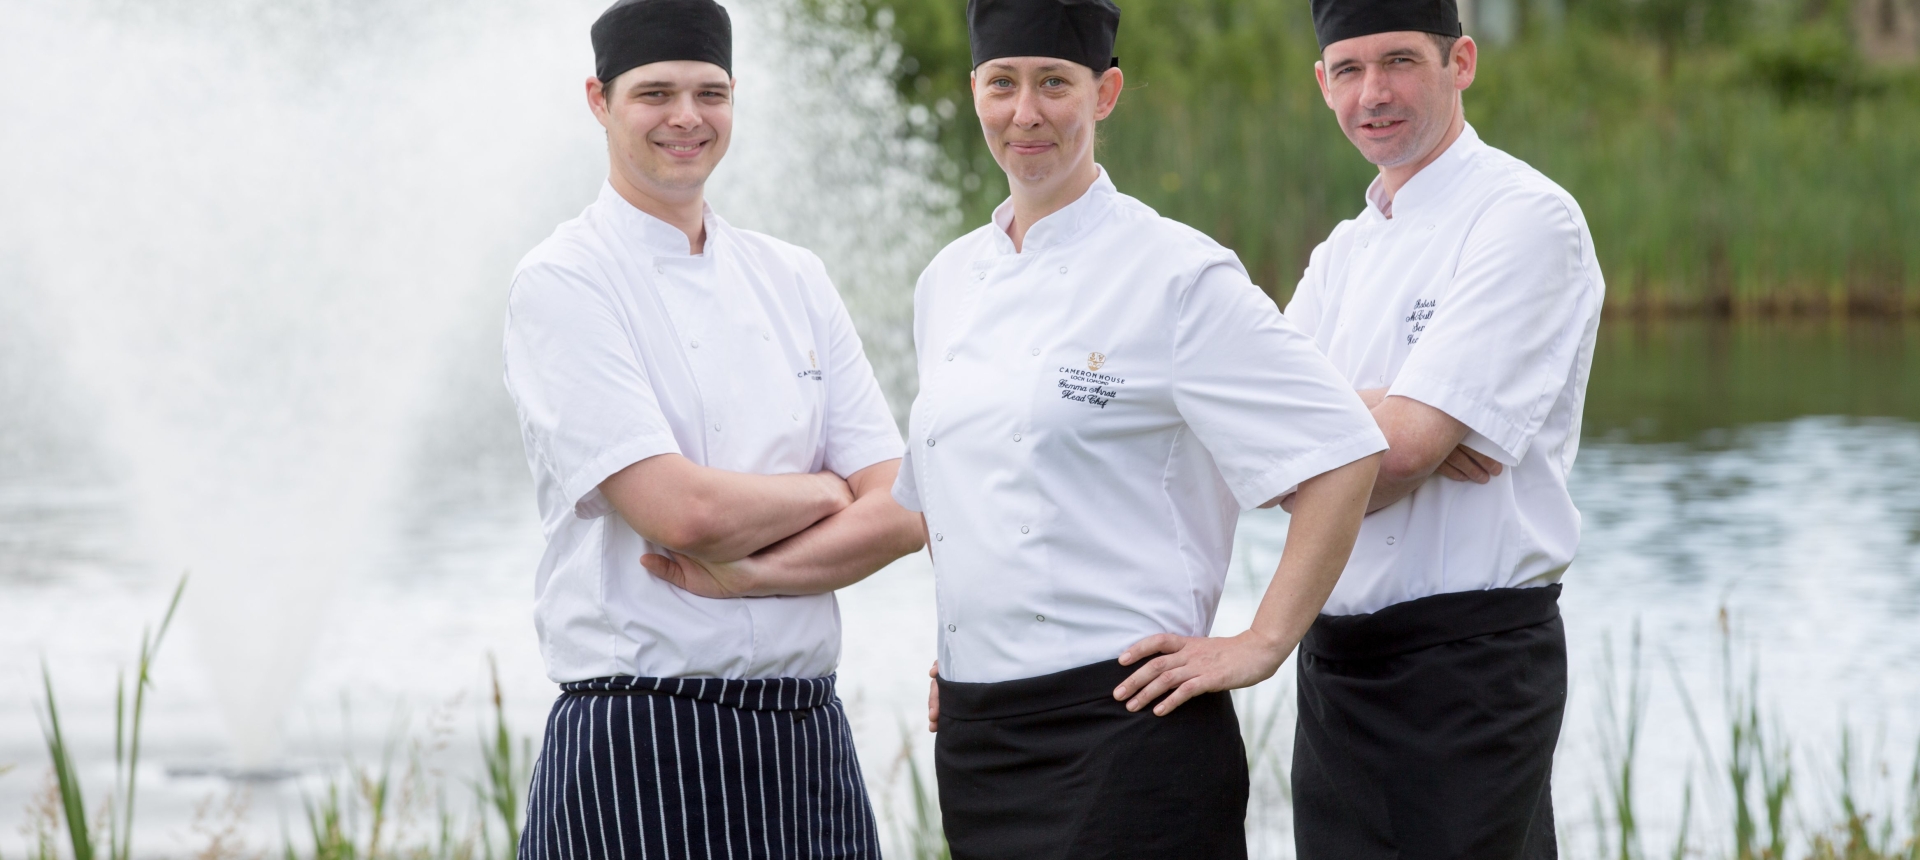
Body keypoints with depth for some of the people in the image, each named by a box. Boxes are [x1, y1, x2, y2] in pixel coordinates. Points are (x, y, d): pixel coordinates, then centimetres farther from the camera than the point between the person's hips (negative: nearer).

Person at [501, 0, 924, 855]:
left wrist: (743, 574, -10)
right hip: (642, 748, -5)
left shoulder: (793, 279, 12)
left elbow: (900, 515, 4)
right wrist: (825, 493, 0)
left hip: (805, 741, 5)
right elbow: (681, 511, -16)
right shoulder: (561, 284, -5)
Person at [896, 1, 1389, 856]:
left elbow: (1341, 457, -12)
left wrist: (1259, 647, -12)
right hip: (975, 734, 7)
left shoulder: (1177, 276, -8)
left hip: (1120, 718, -6)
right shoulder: (948, 282, 13)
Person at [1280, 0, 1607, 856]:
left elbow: (1400, 450, -18)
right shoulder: (1344, 254, 16)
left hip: (1473, 662, -7)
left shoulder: (1527, 220, -9)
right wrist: (1377, 413, -17)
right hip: (1334, 658, 7)